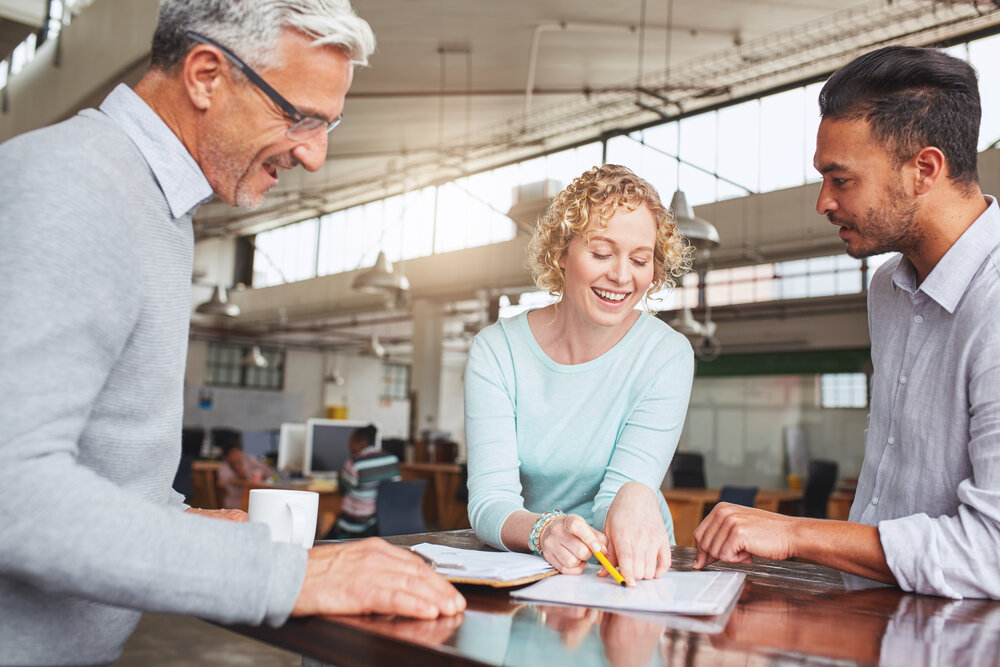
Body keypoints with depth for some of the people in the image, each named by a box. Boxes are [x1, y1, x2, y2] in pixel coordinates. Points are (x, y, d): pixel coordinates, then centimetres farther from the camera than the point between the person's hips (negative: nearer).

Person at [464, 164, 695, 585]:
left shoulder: (668, 355, -9)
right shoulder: (496, 350, -7)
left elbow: (617, 496, -17)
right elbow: (489, 500, -15)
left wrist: (634, 499, -42)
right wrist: (544, 532, -38)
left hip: (632, 568, 0)